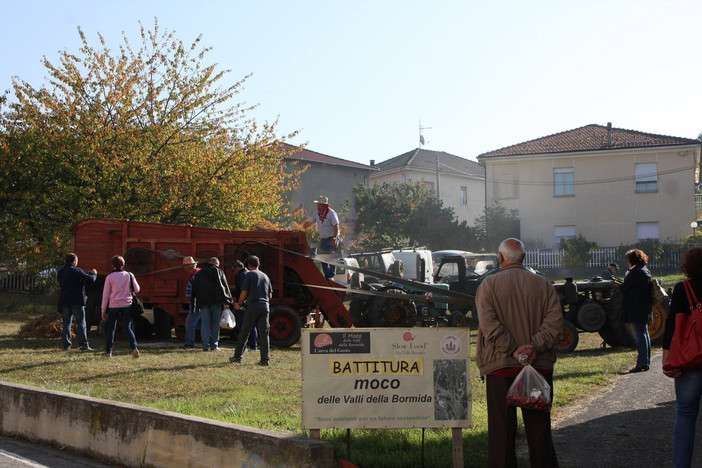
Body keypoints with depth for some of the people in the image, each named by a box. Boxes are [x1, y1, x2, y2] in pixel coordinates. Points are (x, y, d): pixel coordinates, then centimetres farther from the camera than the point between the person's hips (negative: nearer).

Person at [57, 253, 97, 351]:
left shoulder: (60, 272, 8)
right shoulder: (77, 271, -11)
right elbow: (90, 279, -15)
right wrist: (94, 274, 7)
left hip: (64, 301, 5)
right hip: (77, 301, -5)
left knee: (66, 323, 10)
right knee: (81, 323, -1)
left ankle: (66, 344, 6)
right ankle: (83, 344, -6)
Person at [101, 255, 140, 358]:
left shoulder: (109, 277, -2)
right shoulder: (129, 275, 2)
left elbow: (105, 295, -1)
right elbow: (137, 289, 1)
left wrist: (103, 311, 4)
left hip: (113, 306, -1)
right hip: (127, 305, 1)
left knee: (110, 328, 10)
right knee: (127, 328, 3)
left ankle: (108, 351, 10)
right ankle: (134, 347, -16)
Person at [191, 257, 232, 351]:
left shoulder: (199, 273, 15)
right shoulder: (219, 272, 4)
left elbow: (194, 289, 15)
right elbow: (225, 287, 0)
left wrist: (196, 301, 16)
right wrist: (227, 301, 3)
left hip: (203, 301, 2)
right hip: (216, 301, -2)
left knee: (205, 323, 3)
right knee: (215, 323, 4)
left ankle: (206, 345, -4)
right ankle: (214, 345, 2)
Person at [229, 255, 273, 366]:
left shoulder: (249, 275, -1)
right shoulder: (265, 276, 17)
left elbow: (244, 292, -6)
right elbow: (270, 295, 17)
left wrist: (239, 304, 8)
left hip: (253, 306, -4)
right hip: (265, 307, 5)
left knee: (244, 332, 5)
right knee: (263, 333, 2)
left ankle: (237, 356, 11)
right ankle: (265, 359, -5)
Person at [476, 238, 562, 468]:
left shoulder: (488, 285, 0)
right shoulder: (543, 284, 6)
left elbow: (489, 324, -12)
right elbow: (555, 320, -5)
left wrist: (513, 351, -13)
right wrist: (535, 347, -11)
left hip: (500, 365, -2)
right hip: (540, 366, 2)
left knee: (501, 429, 4)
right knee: (539, 428, 9)